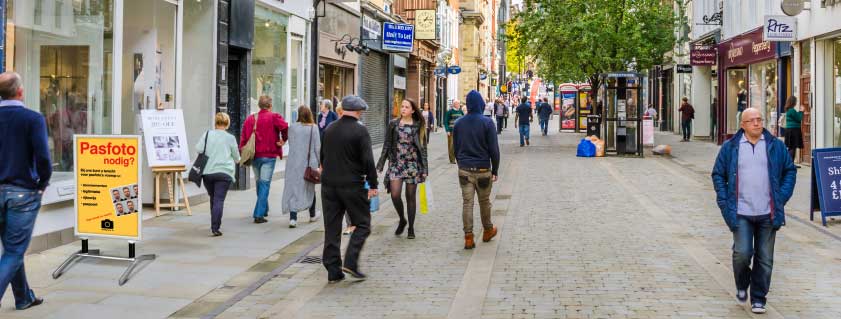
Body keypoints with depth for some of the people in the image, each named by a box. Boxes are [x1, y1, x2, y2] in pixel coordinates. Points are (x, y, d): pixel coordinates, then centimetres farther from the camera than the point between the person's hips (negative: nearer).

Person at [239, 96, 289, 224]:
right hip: (269, 156, -5)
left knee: (259, 183, 20)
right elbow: (284, 126, -25)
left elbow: (243, 137, 7)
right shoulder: (273, 117, -7)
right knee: (265, 184, -4)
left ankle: (264, 209, 34)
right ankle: (259, 214, -11)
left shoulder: (249, 119, 8)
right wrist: (284, 139, -8)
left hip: (254, 156, 5)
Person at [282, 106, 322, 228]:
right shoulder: (313, 128, -6)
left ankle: (293, 218, -11)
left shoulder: (292, 127, -3)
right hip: (309, 163, 0)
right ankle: (312, 215, 34)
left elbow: (290, 144, 4)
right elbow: (317, 147, -4)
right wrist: (318, 163, 5)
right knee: (310, 188, 18)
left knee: (293, 188, 1)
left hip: (294, 163, 0)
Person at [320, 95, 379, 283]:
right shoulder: (360, 131, -10)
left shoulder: (329, 130, 9)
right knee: (362, 225, 7)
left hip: (329, 185, 6)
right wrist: (373, 185, -8)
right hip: (352, 186, -5)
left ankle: (333, 271, 10)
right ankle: (350, 262, -6)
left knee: (332, 228, 9)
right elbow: (368, 161, -14)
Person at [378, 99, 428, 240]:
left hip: (412, 164, 0)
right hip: (396, 164, 1)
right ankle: (401, 220, 15)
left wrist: (424, 169, 0)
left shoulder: (418, 126, 2)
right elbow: (386, 146, 6)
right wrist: (379, 166, 3)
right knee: (395, 195, -12)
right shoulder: (393, 124, 4)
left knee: (411, 197, 5)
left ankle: (411, 228, 18)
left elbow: (423, 148, 4)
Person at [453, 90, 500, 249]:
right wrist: (495, 170, 0)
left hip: (464, 170, 3)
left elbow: (455, 148, 10)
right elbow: (494, 149, -9)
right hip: (483, 170, -2)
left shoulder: (459, 123, 3)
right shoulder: (487, 123, -10)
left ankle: (468, 237, 0)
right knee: (484, 202, 14)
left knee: (467, 203, 3)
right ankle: (487, 231, 31)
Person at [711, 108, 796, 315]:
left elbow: (790, 170, 13)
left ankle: (758, 299, 19)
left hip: (768, 214, 2)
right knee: (742, 253, -11)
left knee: (765, 259, 5)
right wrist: (724, 201, -2)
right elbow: (718, 174, 7)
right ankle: (742, 285, 19)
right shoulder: (730, 147, 3)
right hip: (741, 213, -2)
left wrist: (782, 197, 1)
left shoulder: (776, 146, 6)